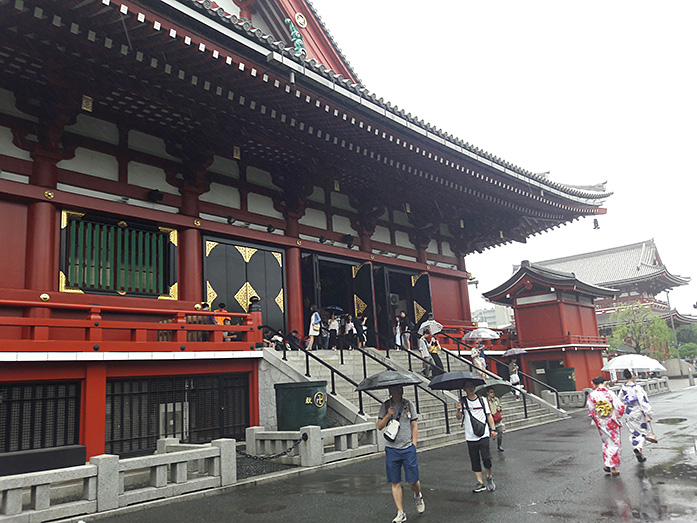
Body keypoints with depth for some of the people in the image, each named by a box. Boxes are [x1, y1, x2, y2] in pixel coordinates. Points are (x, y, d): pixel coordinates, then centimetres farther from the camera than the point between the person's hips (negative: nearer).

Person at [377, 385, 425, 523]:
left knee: (413, 481, 1)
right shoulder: (385, 406, 4)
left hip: (408, 448, -1)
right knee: (395, 483, 4)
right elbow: (379, 426, 2)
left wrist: (413, 445, -1)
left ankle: (418, 496, 35)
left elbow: (414, 426, 5)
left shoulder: (409, 405, 2)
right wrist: (388, 415, -15)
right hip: (391, 449, 1)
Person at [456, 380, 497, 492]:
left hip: (483, 435, -1)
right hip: (470, 437, 1)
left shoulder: (482, 400, 5)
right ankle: (480, 483, 13)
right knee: (475, 460, 4)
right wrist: (458, 410, -23)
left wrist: (493, 429, 3)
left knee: (486, 458, -6)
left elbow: (489, 415, 10)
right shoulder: (462, 402, 2)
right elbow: (459, 417, -2)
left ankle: (489, 478, 18)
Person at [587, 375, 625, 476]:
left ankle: (607, 465, 22)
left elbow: (591, 411, -2)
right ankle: (614, 468, 9)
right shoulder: (610, 393, -13)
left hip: (601, 423, 3)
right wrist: (616, 417, 3)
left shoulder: (592, 395, -7)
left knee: (606, 443, 20)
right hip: (612, 423, -2)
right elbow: (620, 407, -14)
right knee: (615, 445, 8)